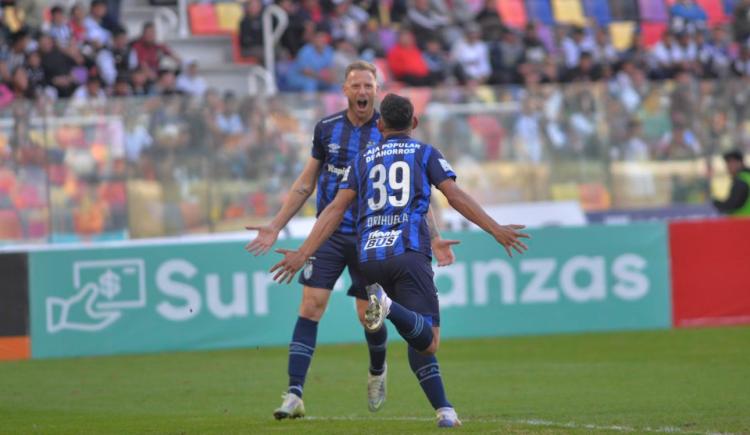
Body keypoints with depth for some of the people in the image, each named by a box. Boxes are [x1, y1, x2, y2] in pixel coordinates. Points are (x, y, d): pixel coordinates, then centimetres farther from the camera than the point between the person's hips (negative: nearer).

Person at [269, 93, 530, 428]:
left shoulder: (362, 160, 20)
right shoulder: (425, 153, 13)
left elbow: (335, 209, 10)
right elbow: (456, 197, 1)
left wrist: (303, 253, 9)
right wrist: (496, 230, 2)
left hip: (369, 258, 4)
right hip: (409, 251, -4)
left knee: (420, 341, 15)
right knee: (426, 342, -14)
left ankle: (444, 410, 3)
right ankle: (388, 306, -42)